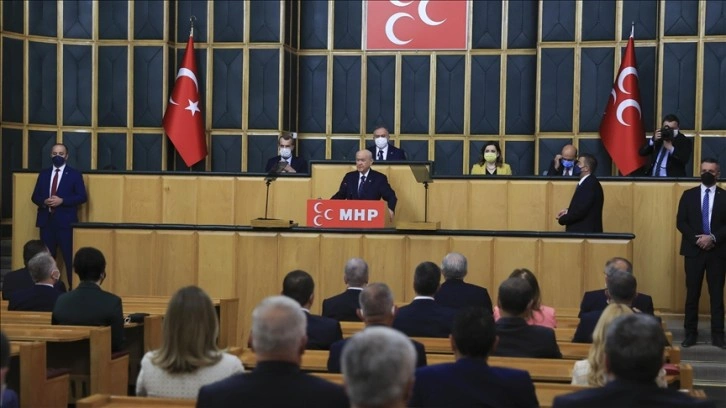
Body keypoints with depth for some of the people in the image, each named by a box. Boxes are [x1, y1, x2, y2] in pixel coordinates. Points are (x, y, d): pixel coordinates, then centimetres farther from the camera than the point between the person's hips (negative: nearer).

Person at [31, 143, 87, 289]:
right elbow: (35, 196, 13)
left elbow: (82, 197, -5)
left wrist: (62, 201, -16)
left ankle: (73, 288, 0)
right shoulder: (44, 174, 14)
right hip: (46, 221, 4)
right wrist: (44, 201, -11)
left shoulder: (74, 174, 2)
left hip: (65, 222, -4)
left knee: (69, 257, -5)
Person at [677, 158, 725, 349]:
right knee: (692, 293, 3)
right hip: (693, 250, 1)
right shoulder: (688, 195, 7)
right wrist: (696, 239, -12)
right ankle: (691, 333, 8)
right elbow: (681, 222, 1)